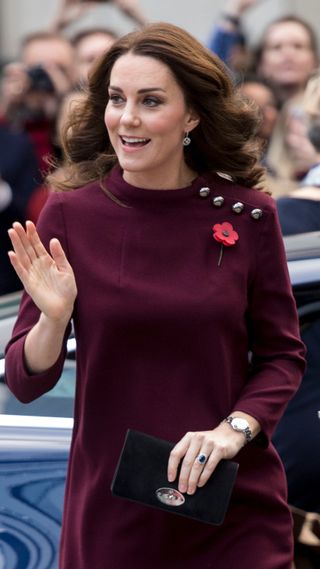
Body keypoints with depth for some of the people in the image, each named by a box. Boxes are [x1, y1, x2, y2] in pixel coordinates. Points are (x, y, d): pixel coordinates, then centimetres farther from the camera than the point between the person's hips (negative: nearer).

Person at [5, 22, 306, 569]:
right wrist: (54, 316, -22)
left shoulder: (247, 215, -6)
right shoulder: (70, 213, -6)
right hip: (109, 514, 0)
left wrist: (231, 430, -13)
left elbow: (282, 355, 3)